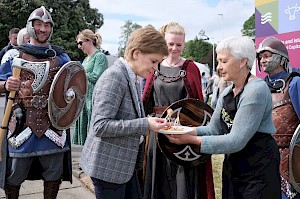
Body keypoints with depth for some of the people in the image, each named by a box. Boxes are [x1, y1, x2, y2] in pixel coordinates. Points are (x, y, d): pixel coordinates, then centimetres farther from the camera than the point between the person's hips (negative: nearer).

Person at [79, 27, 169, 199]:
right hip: (108, 166, -9)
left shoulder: (132, 79, 8)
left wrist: (152, 122, 6)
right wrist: (144, 124, -25)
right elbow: (100, 126, -25)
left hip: (125, 164, 9)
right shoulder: (114, 77, -20)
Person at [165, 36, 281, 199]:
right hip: (232, 165, 7)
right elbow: (214, 129, 2)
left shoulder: (256, 90, -21)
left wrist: (192, 140, -27)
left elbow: (236, 141, -25)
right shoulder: (226, 93, 6)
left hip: (258, 168, -7)